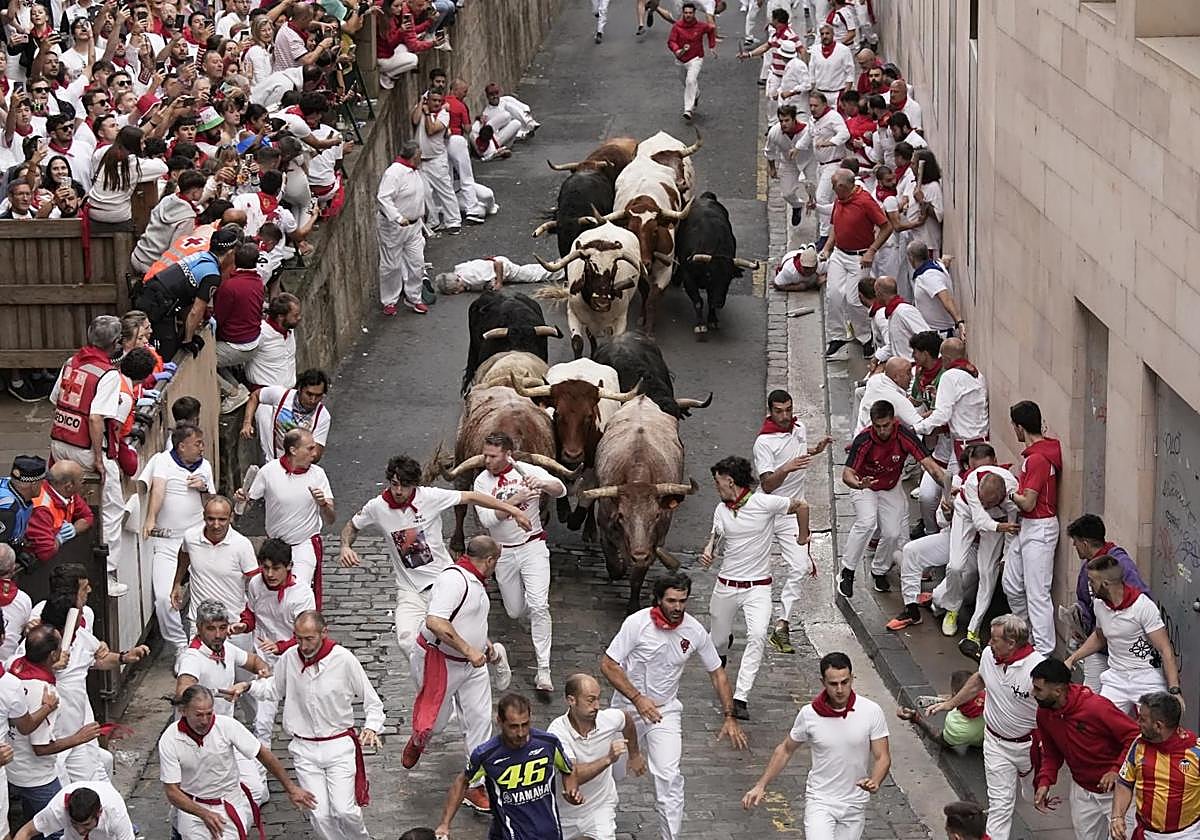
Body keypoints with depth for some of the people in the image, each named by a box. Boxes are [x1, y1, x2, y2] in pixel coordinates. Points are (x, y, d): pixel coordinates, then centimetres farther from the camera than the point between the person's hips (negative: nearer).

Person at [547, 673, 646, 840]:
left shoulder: (609, 719, -16)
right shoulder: (557, 731, -27)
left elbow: (627, 720, 11)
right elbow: (572, 775, -38)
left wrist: (635, 755, 25)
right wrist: (608, 759, -47)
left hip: (600, 808, 1)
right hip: (565, 812, -1)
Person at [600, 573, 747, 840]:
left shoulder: (695, 631, -10)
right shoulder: (637, 624, -19)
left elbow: (717, 672, 3)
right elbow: (608, 665, -17)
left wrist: (729, 717, -2)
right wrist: (638, 699, -26)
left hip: (666, 710, 1)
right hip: (628, 707, -1)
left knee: (669, 778, -17)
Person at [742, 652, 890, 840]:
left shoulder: (872, 712, -11)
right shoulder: (809, 714, -10)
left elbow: (882, 757, -8)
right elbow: (785, 750, 6)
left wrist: (874, 782, -29)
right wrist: (761, 786, 2)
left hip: (855, 804, 2)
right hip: (819, 802, -1)